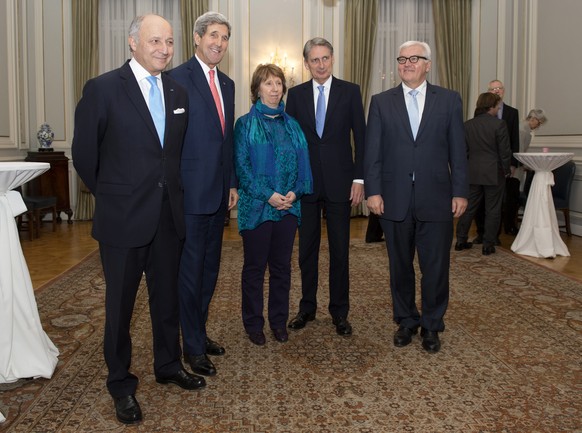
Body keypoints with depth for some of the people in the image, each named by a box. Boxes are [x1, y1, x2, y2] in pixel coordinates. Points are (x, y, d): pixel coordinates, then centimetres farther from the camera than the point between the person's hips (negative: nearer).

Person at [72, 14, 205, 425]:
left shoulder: (178, 93, 6)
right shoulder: (102, 89, -9)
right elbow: (85, 154, -3)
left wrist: (170, 189, 12)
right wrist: (112, 195, 5)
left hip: (169, 216, 5)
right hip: (124, 218, -4)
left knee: (167, 297, 17)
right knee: (121, 304, 9)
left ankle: (169, 365, 37)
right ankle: (121, 383, 27)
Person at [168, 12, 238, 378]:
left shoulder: (227, 83, 13)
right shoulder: (178, 78, -10)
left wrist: (232, 183, 14)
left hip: (219, 193, 8)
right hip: (191, 192, -8)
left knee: (210, 267, 16)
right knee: (192, 270, 3)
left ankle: (199, 332, 33)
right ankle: (194, 347, 19)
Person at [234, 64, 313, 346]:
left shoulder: (291, 124, 11)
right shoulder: (245, 124, 0)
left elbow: (303, 162, 8)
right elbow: (241, 165, -8)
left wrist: (295, 191, -10)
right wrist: (268, 195, -17)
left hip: (288, 206, 4)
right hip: (256, 206, -3)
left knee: (282, 266, 11)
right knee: (254, 267, 6)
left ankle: (279, 321, 25)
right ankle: (253, 323, 19)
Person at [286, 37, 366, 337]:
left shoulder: (350, 92, 2)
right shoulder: (296, 94, 6)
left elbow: (360, 137, 1)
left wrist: (359, 178, -6)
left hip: (339, 182, -1)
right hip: (305, 183, 2)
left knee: (339, 250, 5)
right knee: (307, 249, 10)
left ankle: (339, 311, 18)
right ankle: (307, 307, 24)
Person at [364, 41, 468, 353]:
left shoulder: (449, 100, 6)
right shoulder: (381, 102, 6)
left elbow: (457, 150, 4)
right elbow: (372, 152, 2)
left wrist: (460, 192, -1)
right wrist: (373, 191, -5)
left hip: (435, 199, 0)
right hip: (395, 200, 1)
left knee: (436, 267, 6)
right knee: (400, 266, 12)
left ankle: (431, 325, 24)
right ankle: (406, 321, 29)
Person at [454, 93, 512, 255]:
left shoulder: (467, 125, 2)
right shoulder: (499, 124, -11)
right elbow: (505, 151, -10)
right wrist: (506, 170, 3)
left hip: (473, 173, 4)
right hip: (494, 174, -4)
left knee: (469, 207, 13)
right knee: (492, 210, 5)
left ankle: (461, 241, 17)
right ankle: (488, 245, 9)